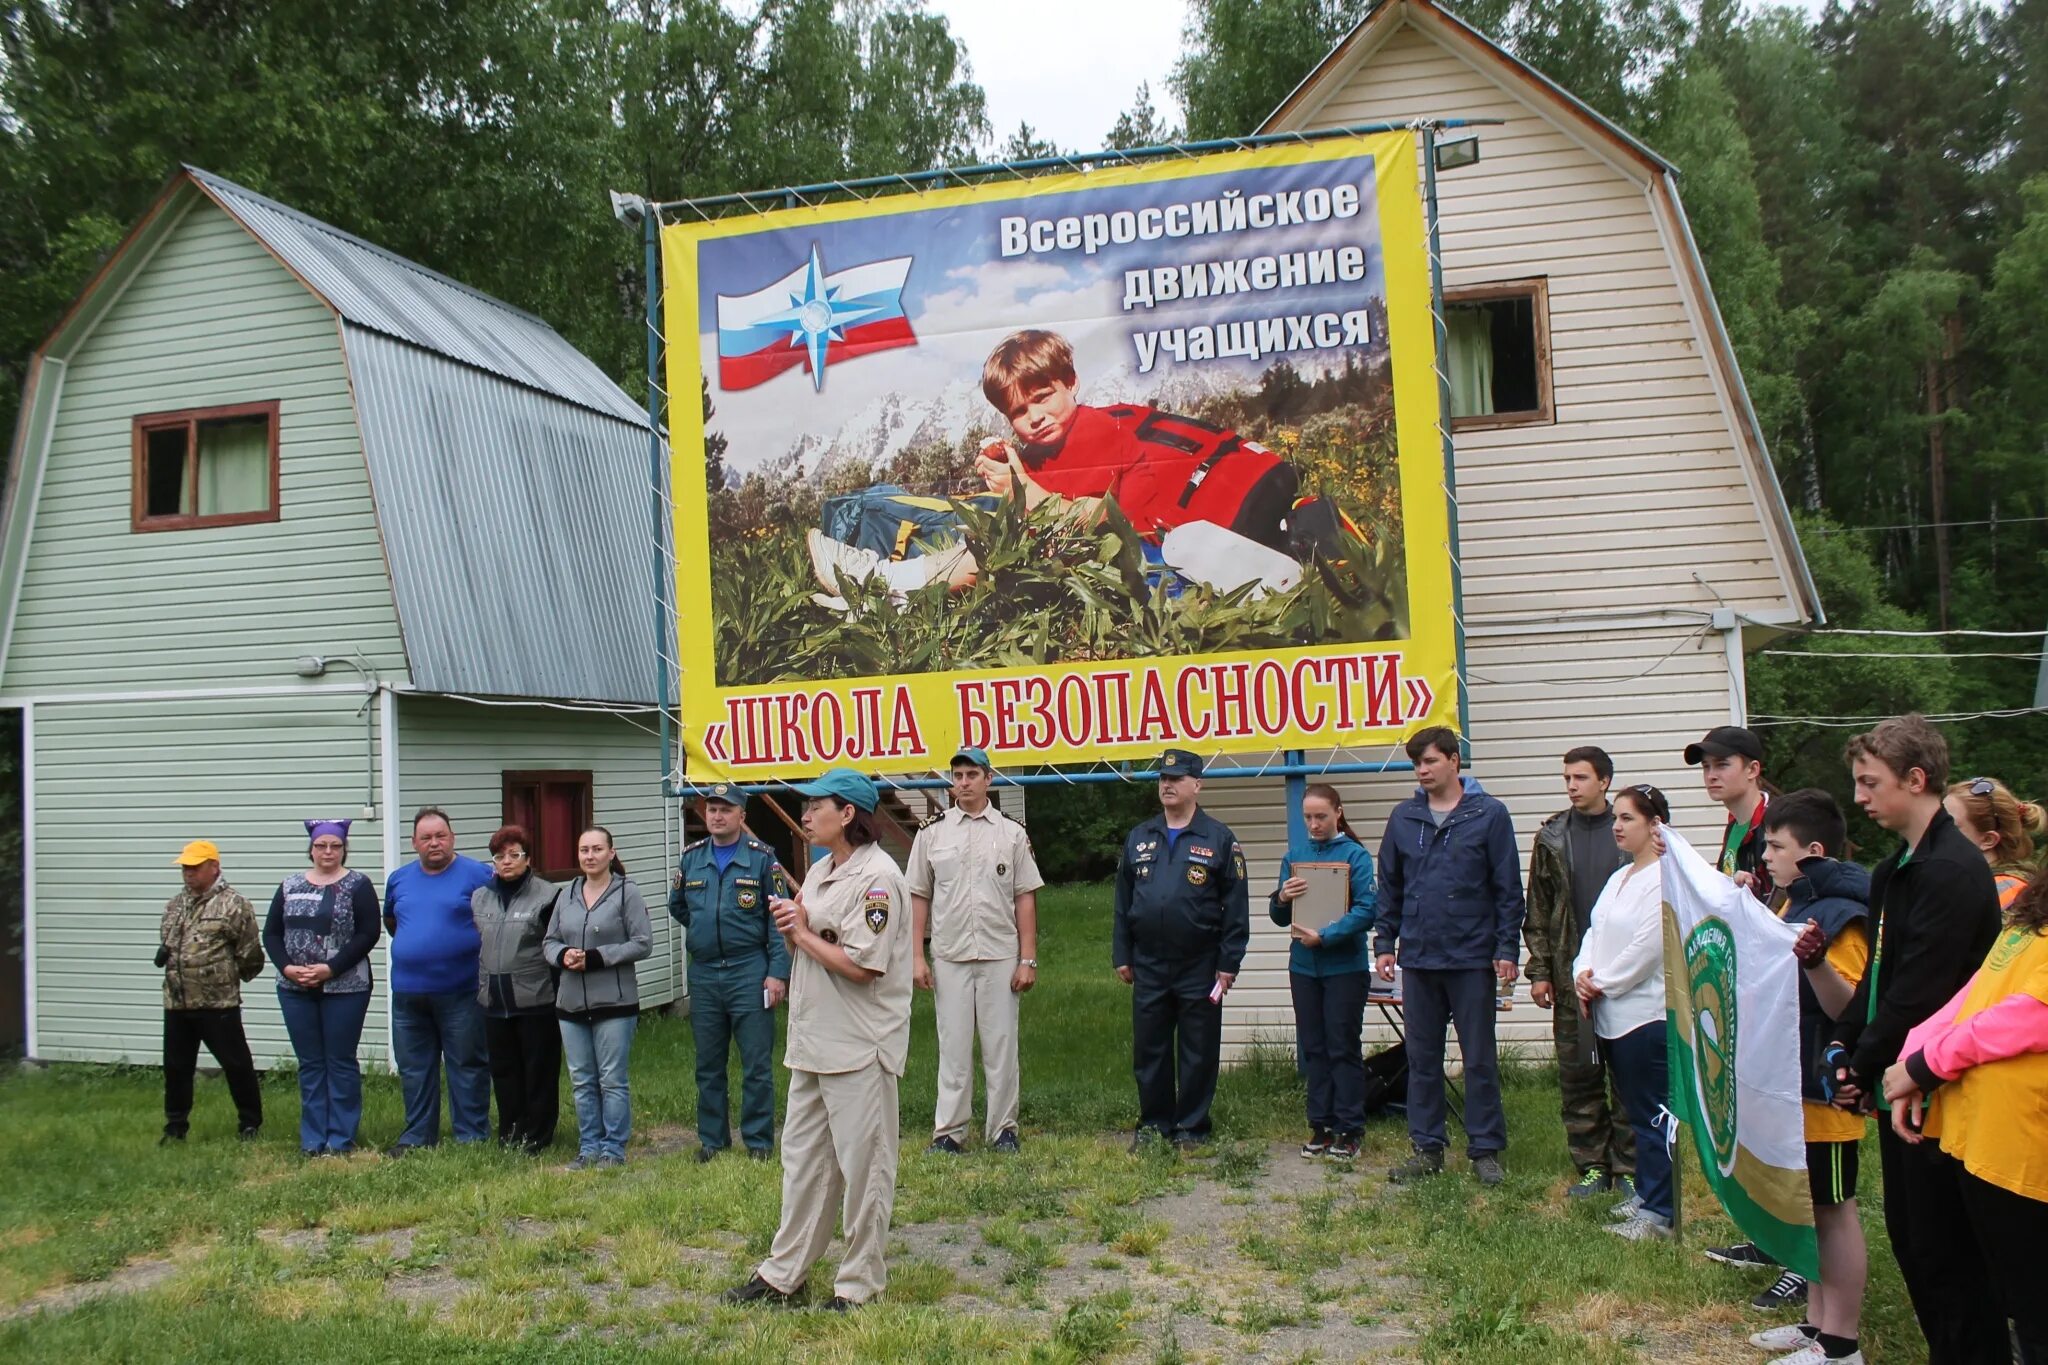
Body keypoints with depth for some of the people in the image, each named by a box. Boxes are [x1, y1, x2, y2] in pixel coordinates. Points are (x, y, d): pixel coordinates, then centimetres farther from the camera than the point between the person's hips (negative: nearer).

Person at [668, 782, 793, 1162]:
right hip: (703, 974, 4)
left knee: (756, 1063, 1)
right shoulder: (691, 857, 7)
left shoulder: (761, 857, -4)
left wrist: (777, 972, -12)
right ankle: (711, 1139, 24)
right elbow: (677, 907, 24)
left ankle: (759, 1140, 12)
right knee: (708, 1065, 12)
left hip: (749, 972, -4)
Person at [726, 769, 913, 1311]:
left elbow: (861, 966, -23)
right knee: (802, 1158, 16)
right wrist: (789, 927, -2)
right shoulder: (819, 871, 13)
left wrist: (803, 933, -11)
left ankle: (859, 1282, 16)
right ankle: (783, 1273, 27)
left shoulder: (877, 877, -17)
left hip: (860, 1046, -9)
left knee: (862, 1164, 3)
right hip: (812, 1041, 9)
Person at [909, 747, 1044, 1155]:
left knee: (1001, 1045, 5)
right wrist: (916, 956, -1)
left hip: (1000, 956, 0)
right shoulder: (932, 832, 5)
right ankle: (949, 1131, 13)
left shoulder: (1012, 833, 4)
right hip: (949, 957, 0)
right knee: (953, 1047, 5)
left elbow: (1025, 899, 3)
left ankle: (1003, 1128, 16)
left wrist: (1028, 959, -3)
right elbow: (918, 897, 5)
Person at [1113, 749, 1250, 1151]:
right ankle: (1153, 1123, 22)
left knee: (1198, 1053, 5)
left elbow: (1235, 906, -4)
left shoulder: (1219, 839, -2)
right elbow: (1123, 902, 12)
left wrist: (1229, 962, -8)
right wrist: (1121, 956, 8)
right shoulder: (1139, 838, 10)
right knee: (1148, 1050, 9)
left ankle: (1191, 1129, 17)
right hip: (1148, 966, 3)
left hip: (1199, 966, -3)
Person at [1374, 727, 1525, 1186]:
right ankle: (1427, 1148, 20)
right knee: (1422, 1059, 10)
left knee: (1480, 1060, 5)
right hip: (1418, 958, 4)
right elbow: (1389, 886, 11)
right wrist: (1384, 942, 5)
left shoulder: (1489, 814, -3)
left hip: (1473, 958, -3)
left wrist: (1507, 949, -7)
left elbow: (1508, 888, -3)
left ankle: (1486, 1149, 16)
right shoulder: (1404, 818, 6)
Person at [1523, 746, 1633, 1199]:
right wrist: (1539, 971, 2)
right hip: (1572, 973, 2)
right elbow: (1537, 911, 8)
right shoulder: (1552, 838, 7)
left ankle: (1627, 1167, 13)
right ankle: (1591, 1166, 14)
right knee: (1577, 1073, 4)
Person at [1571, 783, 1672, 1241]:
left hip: (1647, 1013, -9)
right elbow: (1594, 932, 16)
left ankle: (1659, 1213, 2)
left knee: (1653, 1115, -3)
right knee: (1637, 1112, 16)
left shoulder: (1666, 878, -13)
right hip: (1612, 1014, 9)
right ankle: (1646, 1193, 26)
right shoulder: (1618, 878, 17)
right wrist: (1583, 973, -2)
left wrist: (1603, 983, -8)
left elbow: (1646, 949, -18)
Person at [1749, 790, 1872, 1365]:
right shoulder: (1797, 903, 11)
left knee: (1834, 1210, 0)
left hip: (1825, 1090, -10)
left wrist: (1815, 961, -42)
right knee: (1810, 1208, 17)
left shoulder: (1840, 915, -19)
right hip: (1793, 1083, 10)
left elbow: (1848, 1008, -25)